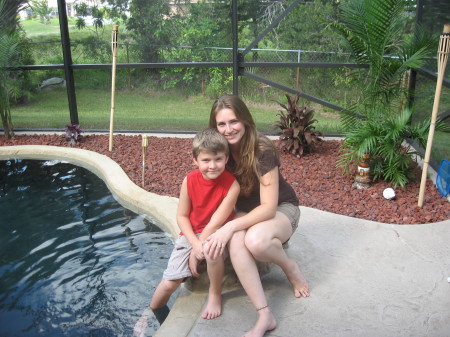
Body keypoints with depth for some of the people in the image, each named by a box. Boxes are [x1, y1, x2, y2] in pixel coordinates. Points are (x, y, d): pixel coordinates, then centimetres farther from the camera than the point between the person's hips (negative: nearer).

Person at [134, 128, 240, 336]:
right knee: (168, 284, -8)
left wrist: (197, 251, -16)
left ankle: (215, 295, -9)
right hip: (190, 236, 3)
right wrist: (194, 244, -19)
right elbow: (182, 216, -5)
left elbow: (217, 222, -19)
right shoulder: (189, 181, -12)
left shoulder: (232, 185, -20)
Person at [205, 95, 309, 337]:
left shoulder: (262, 150, -25)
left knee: (255, 240, -38)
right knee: (236, 243, -33)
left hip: (281, 208, -4)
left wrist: (230, 227, -35)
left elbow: (269, 207, -25)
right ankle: (264, 316, -25)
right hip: (245, 212, 4)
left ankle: (290, 267, -4)